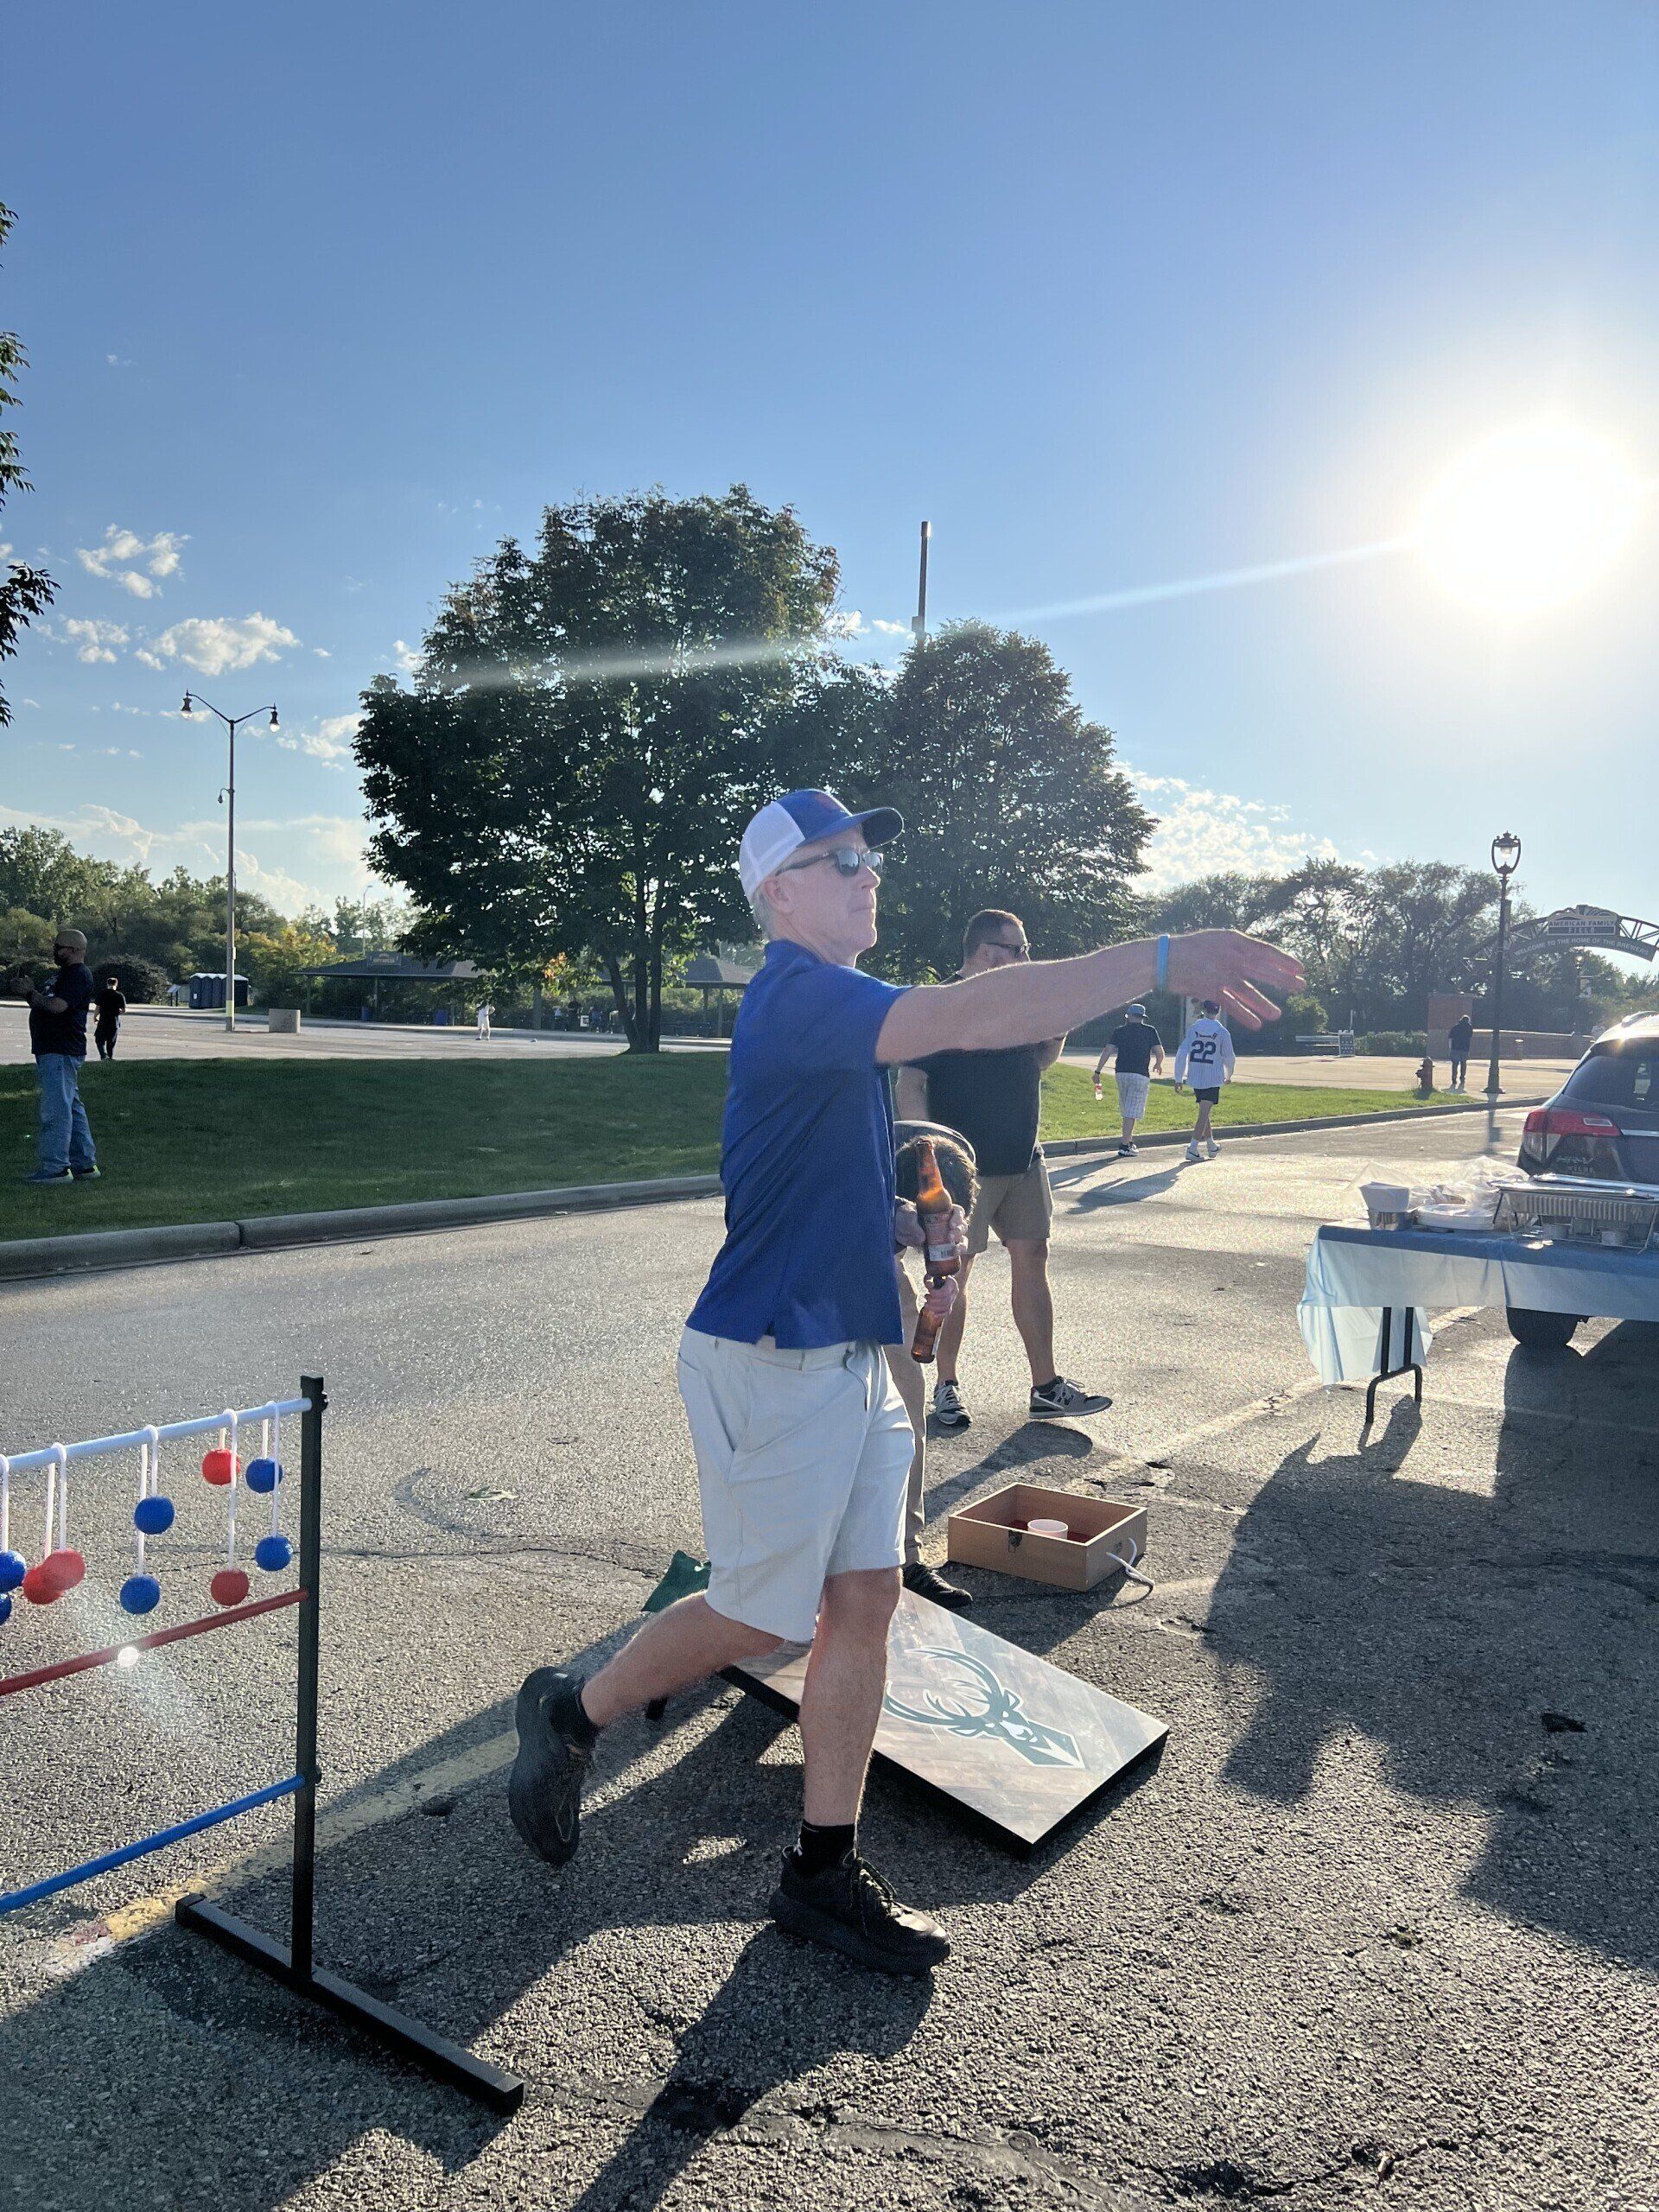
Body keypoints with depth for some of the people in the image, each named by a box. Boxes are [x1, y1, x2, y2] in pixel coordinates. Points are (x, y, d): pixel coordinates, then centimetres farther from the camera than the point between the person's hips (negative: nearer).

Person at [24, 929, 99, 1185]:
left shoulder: (79, 974, -13)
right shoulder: (67, 973, 22)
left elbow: (57, 1005, -24)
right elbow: (47, 1004, 24)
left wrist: (33, 995, -9)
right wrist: (34, 995, 6)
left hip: (61, 1052, -11)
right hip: (54, 1051, 11)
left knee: (56, 1110, -10)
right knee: (72, 1107, 13)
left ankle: (55, 1168, -8)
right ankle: (84, 1164, 17)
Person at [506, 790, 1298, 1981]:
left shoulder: (833, 1004, 14)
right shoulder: (794, 994, -18)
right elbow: (967, 1016, -34)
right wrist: (1162, 960, -34)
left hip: (852, 1358, 9)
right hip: (773, 1361, -9)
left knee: (865, 1598, 9)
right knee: (760, 1615, 4)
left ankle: (824, 1873, 22)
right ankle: (571, 1712, 30)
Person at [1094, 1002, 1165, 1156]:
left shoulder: (1120, 1031, 7)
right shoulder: (1150, 1031, 2)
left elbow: (1108, 1051, -1)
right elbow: (1160, 1053, -2)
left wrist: (1098, 1071, -1)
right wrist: (1158, 1065, 19)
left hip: (1121, 1073, 3)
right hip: (1140, 1074, -3)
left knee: (1126, 1111, 18)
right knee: (1132, 1112, -4)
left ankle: (1129, 1142, 26)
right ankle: (1124, 1146, -12)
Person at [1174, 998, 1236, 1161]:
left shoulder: (1193, 1028, 2)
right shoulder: (1222, 1031, -3)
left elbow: (1181, 1054, -1)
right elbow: (1228, 1057, 5)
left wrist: (1178, 1078, 5)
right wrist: (1228, 1076, 23)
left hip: (1195, 1078, 3)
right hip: (1213, 1079, -3)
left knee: (1204, 1112, 17)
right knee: (1204, 1113, -4)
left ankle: (1211, 1146, 29)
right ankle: (1193, 1148, -13)